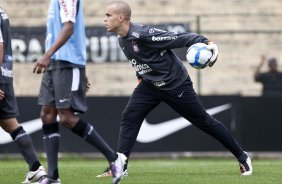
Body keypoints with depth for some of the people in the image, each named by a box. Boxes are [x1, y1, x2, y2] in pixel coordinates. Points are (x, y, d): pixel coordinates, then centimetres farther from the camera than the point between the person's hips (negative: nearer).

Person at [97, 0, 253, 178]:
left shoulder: (143, 34, -28)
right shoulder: (122, 40, -2)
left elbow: (179, 38, -29)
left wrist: (206, 42, -38)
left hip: (176, 85, -7)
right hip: (150, 85, 7)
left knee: (203, 121, 2)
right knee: (129, 118, -9)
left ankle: (242, 156, 16)